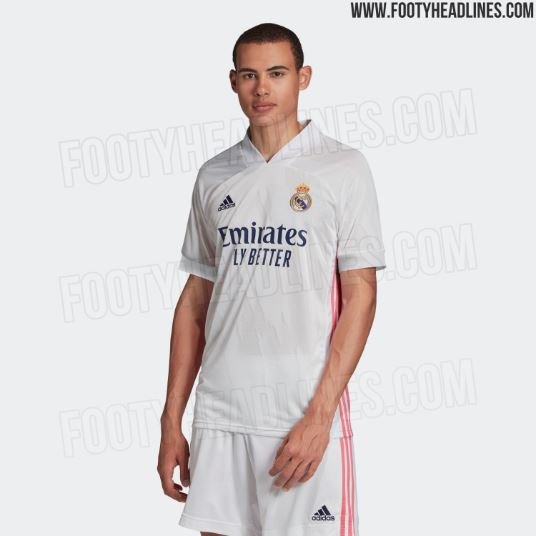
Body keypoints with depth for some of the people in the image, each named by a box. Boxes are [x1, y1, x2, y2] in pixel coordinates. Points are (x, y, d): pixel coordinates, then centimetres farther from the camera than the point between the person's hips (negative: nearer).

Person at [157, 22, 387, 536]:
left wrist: (319, 416, -13)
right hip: (218, 411, 4)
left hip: (307, 414, -3)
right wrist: (172, 420, 9)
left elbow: (360, 296, -5)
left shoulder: (342, 168, -1)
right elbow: (194, 300, 14)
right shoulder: (214, 177, 10)